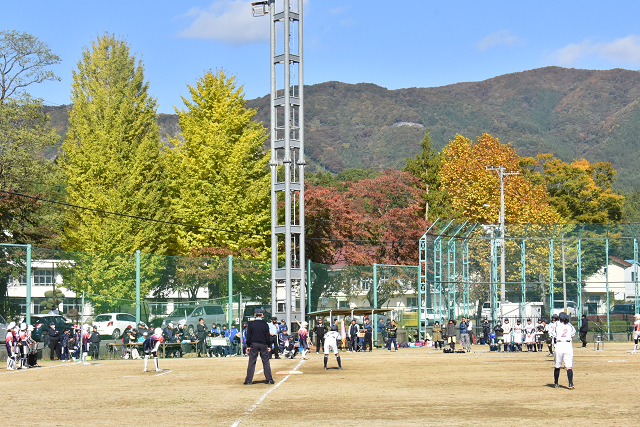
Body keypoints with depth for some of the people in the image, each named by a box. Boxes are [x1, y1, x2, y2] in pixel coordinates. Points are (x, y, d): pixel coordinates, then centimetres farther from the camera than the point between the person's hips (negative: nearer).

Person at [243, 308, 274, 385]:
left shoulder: (251, 324, -2)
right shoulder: (265, 324, -1)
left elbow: (248, 336, -1)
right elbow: (268, 336, 2)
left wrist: (248, 346, 5)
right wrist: (269, 345, 10)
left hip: (253, 344, 0)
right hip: (263, 344, 0)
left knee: (251, 362, 1)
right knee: (266, 362, 5)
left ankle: (248, 380, 0)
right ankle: (269, 379, 5)